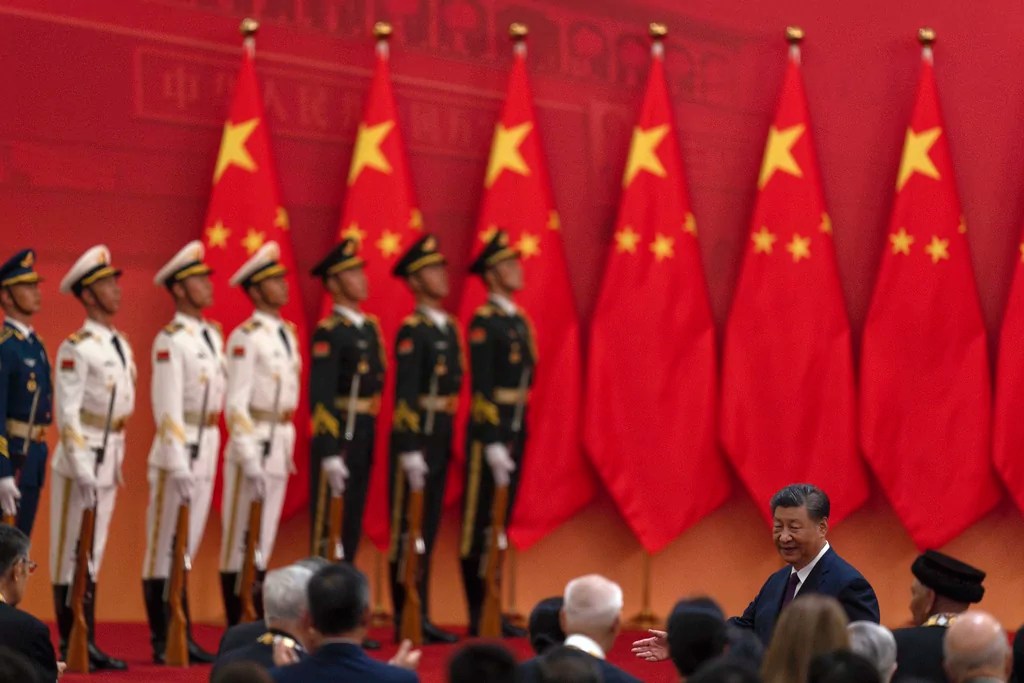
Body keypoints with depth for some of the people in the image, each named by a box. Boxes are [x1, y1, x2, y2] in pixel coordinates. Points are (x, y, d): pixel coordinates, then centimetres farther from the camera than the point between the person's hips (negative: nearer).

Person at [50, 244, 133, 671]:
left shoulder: (122, 345, 12)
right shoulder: (76, 348, -12)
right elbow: (67, 414, -16)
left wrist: (116, 463, 15)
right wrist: (82, 471, -20)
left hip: (109, 462, 8)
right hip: (81, 459, -8)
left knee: (93, 554, 10)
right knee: (71, 553, -2)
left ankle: (88, 645, 14)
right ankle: (71, 647, 1)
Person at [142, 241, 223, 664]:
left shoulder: (213, 335, 11)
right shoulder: (170, 341, -12)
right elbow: (167, 406, -16)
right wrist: (179, 466, -20)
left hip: (208, 449, 8)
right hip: (179, 450, -8)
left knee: (186, 548, 11)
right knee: (165, 546, -1)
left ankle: (182, 639, 15)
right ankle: (163, 643, 3)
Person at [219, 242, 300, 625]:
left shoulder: (287, 334, 13)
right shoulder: (246, 337, -11)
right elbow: (236, 403, -15)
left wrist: (288, 447, 13)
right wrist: (249, 458, -19)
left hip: (281, 446, 8)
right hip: (253, 443, -8)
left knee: (264, 541, 10)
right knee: (240, 539, -2)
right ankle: (235, 630, 2)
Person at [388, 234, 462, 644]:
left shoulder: (449, 328, 14)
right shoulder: (412, 331, -12)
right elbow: (405, 393, -17)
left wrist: (448, 441, 17)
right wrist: (410, 451, -21)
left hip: (441, 439, 8)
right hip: (415, 438, -8)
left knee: (429, 529, 11)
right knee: (408, 530, -3)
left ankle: (421, 618, 16)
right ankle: (406, 621, 1)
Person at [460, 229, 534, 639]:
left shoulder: (520, 321, 15)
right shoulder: (483, 322, -11)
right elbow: (481, 386, -17)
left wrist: (518, 438, 17)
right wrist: (492, 443, -21)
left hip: (515, 432, 9)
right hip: (489, 431, -9)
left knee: (500, 523, 11)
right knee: (480, 523, -3)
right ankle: (478, 616, -1)